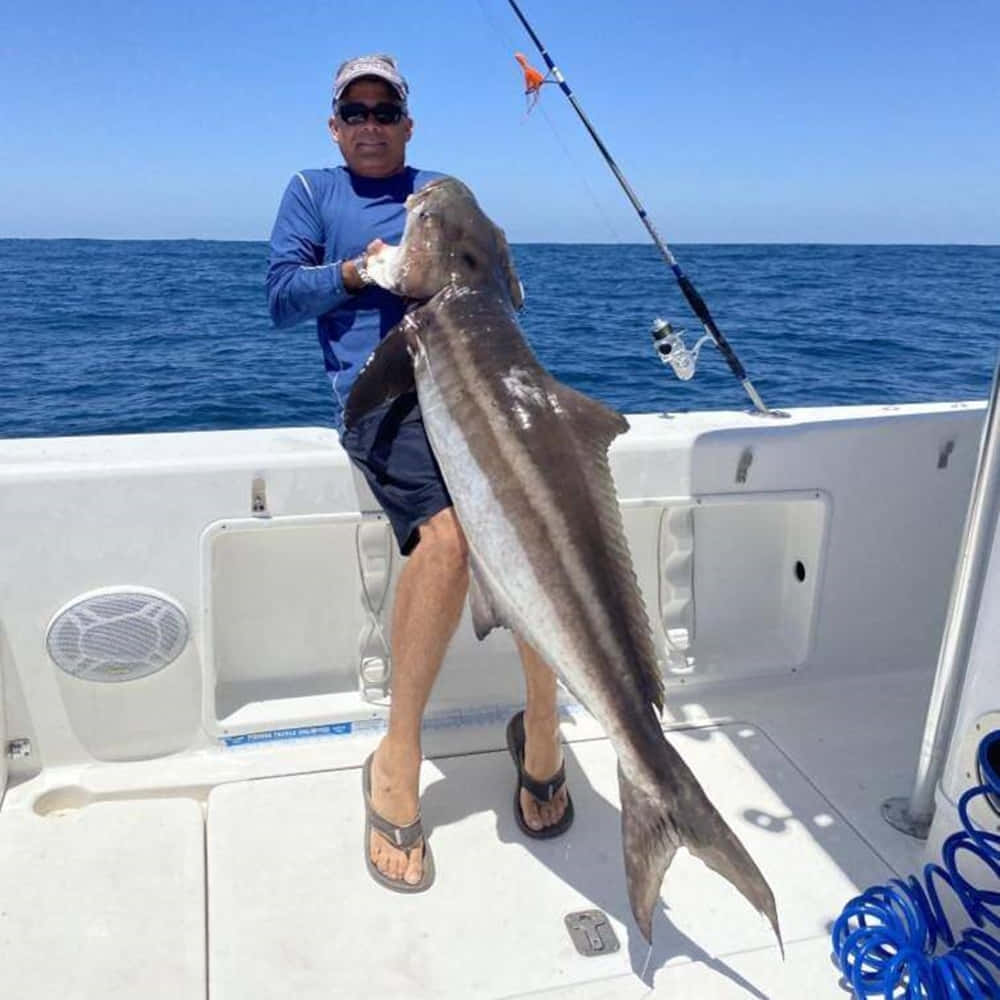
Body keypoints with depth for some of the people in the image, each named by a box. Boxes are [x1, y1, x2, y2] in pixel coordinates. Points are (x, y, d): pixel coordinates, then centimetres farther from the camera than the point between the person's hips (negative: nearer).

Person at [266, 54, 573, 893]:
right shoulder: (313, 190, 22)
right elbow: (281, 297, 12)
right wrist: (355, 271, -4)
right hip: (382, 386, -2)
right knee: (446, 532, -32)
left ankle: (542, 728, -9)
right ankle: (398, 761, -15)